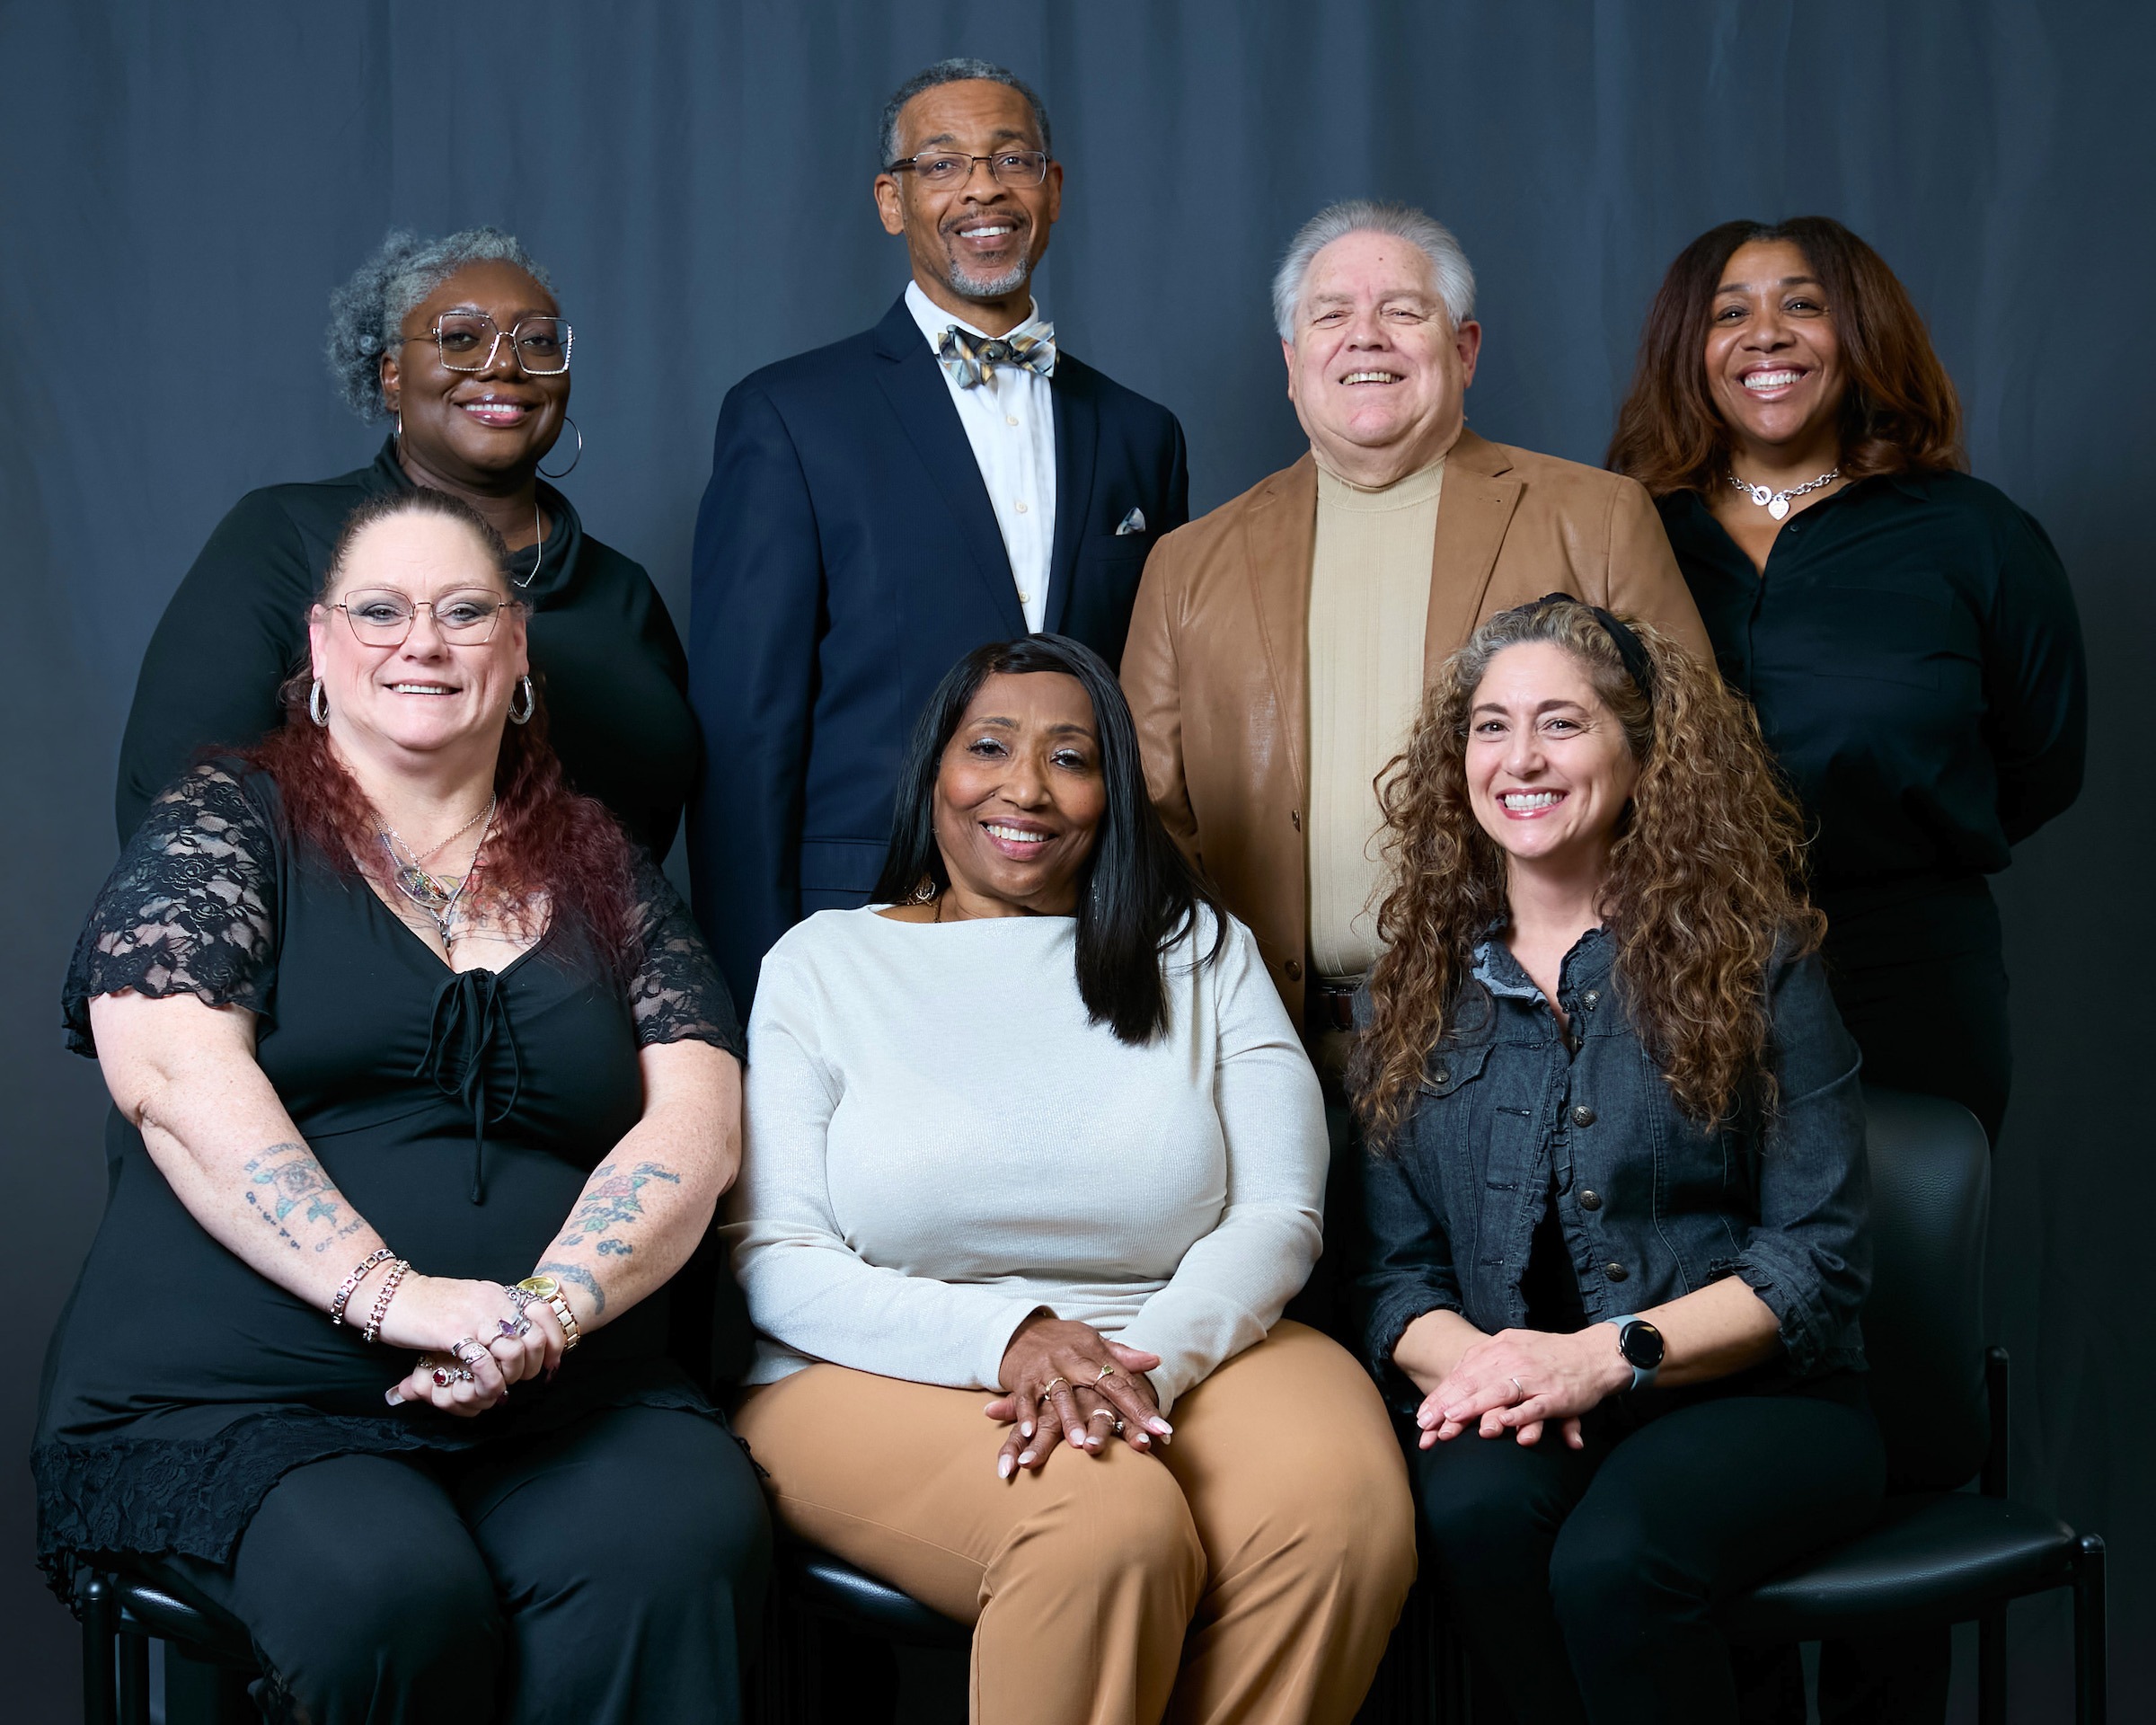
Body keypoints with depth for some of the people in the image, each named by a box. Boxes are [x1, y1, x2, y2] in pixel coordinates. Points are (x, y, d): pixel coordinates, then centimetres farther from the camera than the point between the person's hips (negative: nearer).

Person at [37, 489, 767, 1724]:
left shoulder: (602, 870, 16)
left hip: (565, 1403, 2)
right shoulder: (226, 823, 8)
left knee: (692, 1540, -31)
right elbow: (174, 1073, -8)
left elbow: (696, 1123, 5)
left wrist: (550, 1309, -15)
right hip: (234, 1402, -2)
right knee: (392, 1591, -34)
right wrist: (389, 1294, -20)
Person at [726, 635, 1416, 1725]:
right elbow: (771, 1260, -1)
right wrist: (1007, 1340, -16)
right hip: (886, 1374, -2)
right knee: (1108, 1525, -35)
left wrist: (1146, 1360, -18)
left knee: (1344, 1512, -31)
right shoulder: (823, 963, 8)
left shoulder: (1201, 953, 12)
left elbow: (1277, 1218, 3)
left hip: (1188, 1349, 2)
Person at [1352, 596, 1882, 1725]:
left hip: (1743, 1394, -2)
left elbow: (1820, 1259, -2)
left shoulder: (1754, 962, 4)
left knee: (1610, 1558, -33)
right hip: (1501, 1408, 2)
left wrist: (1604, 1356, -15)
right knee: (1475, 1507, -33)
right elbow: (1391, 1266, 8)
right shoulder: (1416, 986, 13)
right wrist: (1469, 1358, -15)